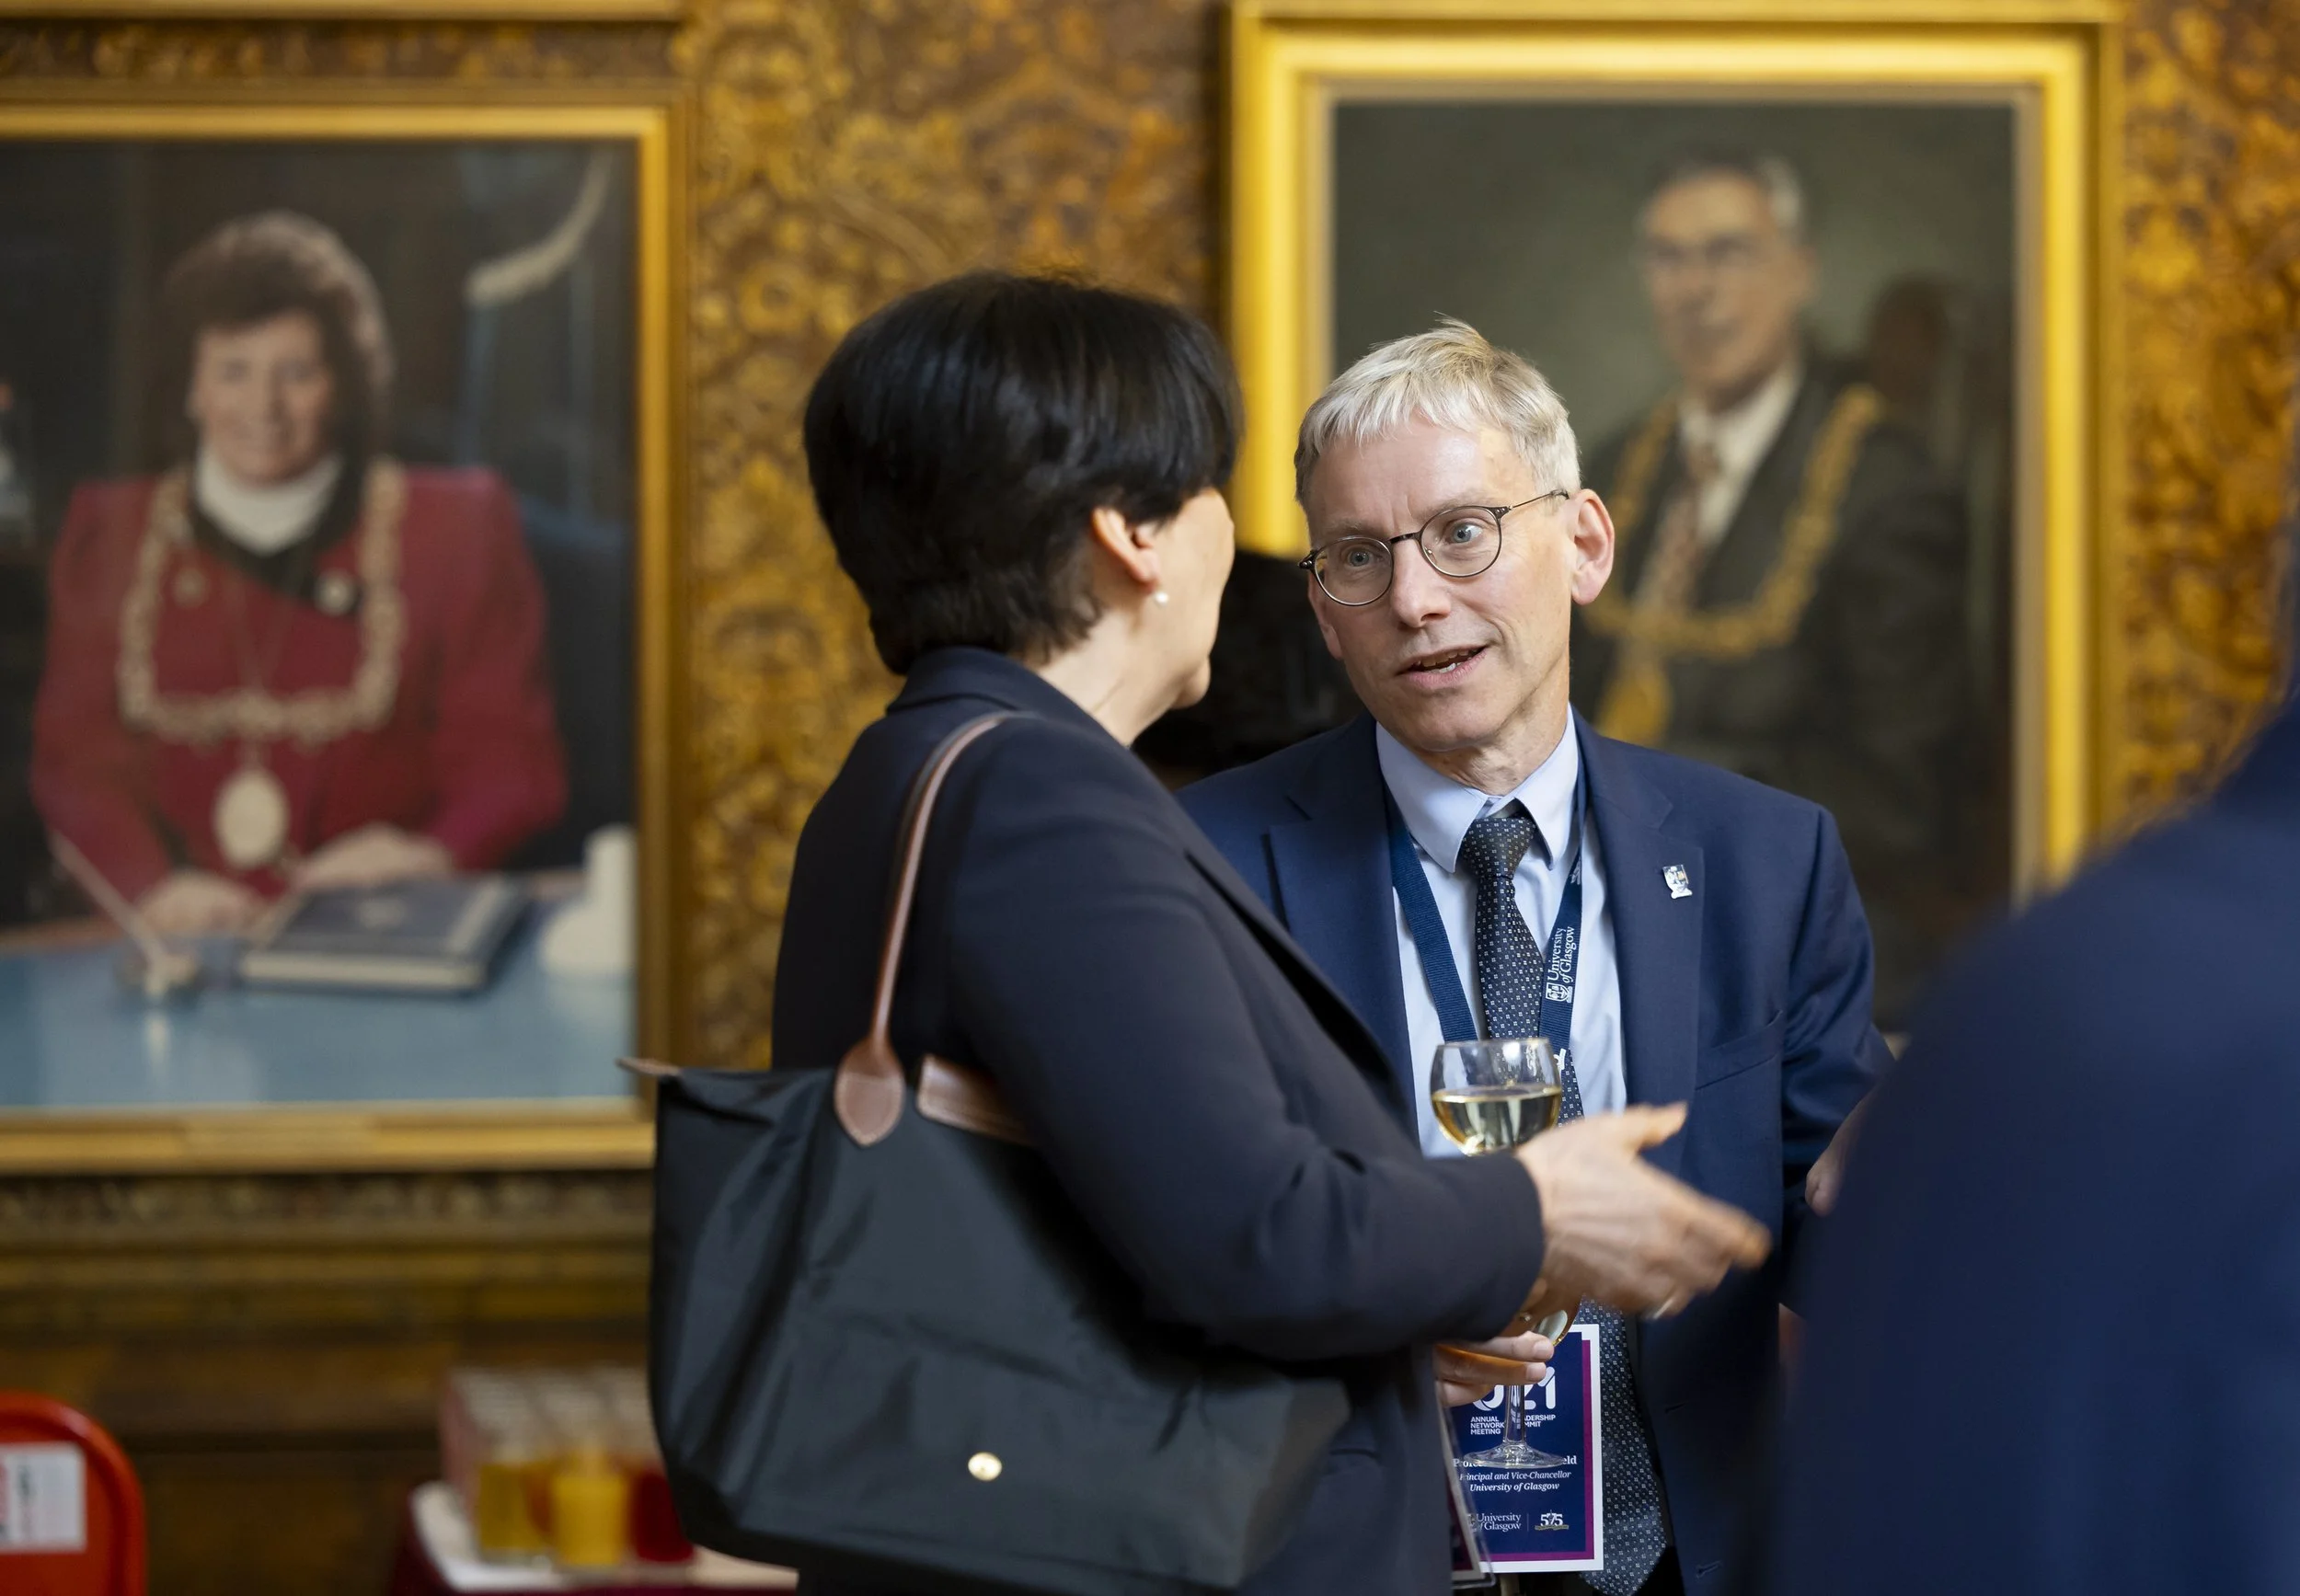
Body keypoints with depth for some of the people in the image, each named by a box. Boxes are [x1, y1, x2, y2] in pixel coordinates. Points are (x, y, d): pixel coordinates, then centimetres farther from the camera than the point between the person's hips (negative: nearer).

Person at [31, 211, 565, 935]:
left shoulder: (455, 528, 11)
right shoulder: (110, 534, 16)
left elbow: (510, 761, 5)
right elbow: (78, 755, 8)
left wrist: (436, 853, -17)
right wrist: (156, 885, -12)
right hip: (182, 951, 1)